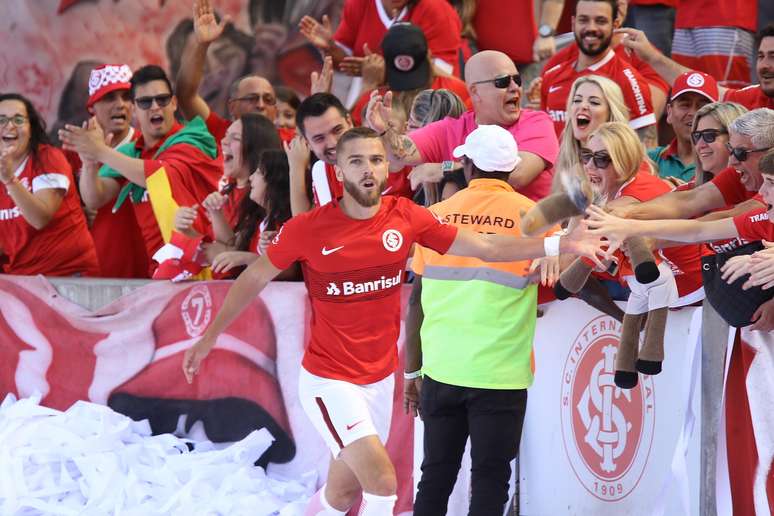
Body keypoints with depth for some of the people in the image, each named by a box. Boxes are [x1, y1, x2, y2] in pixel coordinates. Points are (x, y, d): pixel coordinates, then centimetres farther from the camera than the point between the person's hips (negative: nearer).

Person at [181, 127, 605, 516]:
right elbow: (255, 277, -1)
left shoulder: (405, 218, -5)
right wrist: (209, 336, 2)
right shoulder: (308, 228, -14)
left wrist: (559, 244, -12)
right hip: (330, 382, -5)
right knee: (382, 482, -19)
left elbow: (484, 247, -3)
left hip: (380, 379, 5)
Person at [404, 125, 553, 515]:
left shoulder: (438, 215, 4)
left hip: (441, 370, 2)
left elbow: (417, 300, 6)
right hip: (500, 374, -2)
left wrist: (412, 371, 14)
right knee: (489, 481, 2)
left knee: (436, 476, 11)